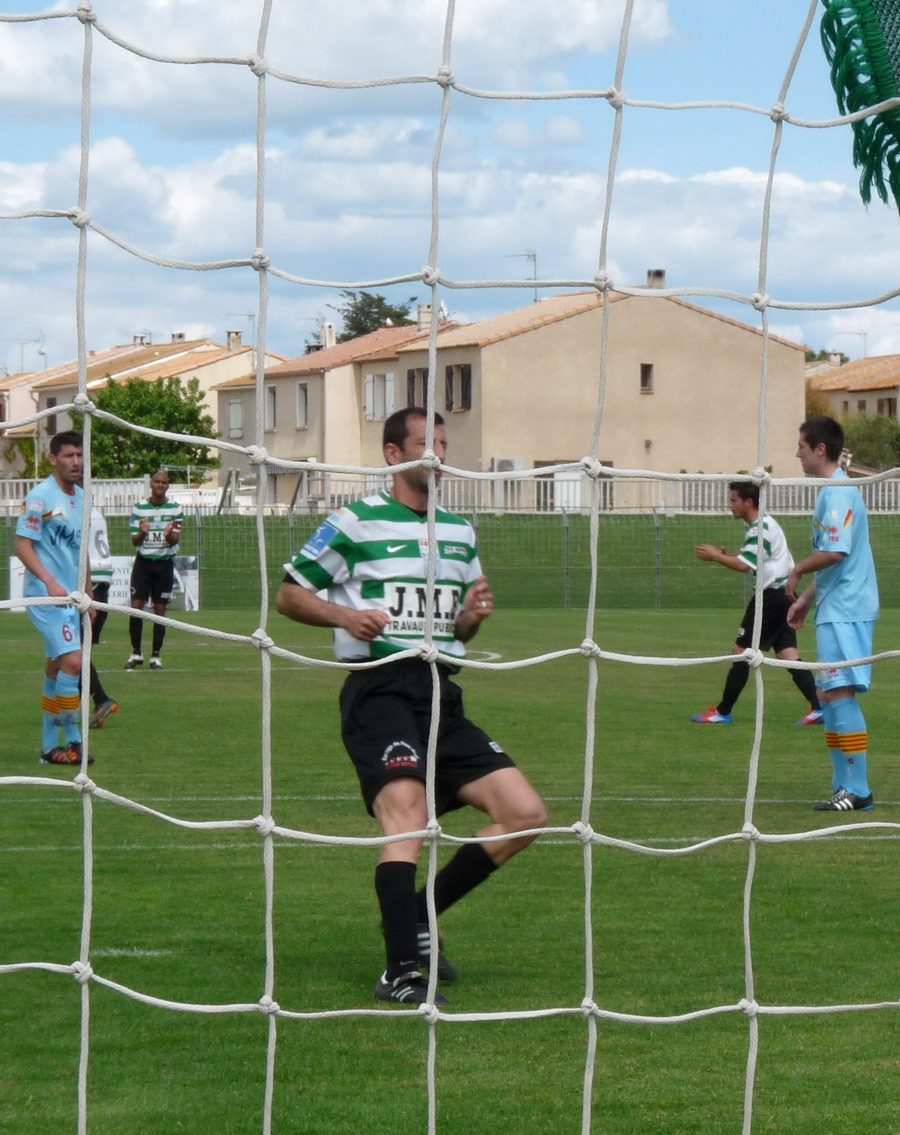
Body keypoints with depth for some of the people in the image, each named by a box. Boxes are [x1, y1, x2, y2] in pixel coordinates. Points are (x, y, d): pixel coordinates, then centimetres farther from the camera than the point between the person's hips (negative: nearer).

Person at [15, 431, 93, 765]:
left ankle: (50, 746, 16)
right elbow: (22, 546, -13)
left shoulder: (81, 498, 14)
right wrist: (50, 581, -23)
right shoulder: (40, 497, -10)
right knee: (72, 661, -17)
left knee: (56, 668, 11)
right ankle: (72, 740, -9)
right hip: (46, 596, -8)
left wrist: (88, 593, 21)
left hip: (70, 598, 8)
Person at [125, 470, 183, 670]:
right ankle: (136, 653, 7)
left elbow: (176, 540, -4)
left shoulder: (175, 509, 0)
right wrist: (142, 532, -20)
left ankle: (156, 656, 9)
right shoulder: (139, 508, 1)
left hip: (164, 563, 0)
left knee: (160, 609, 1)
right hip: (143, 562, 0)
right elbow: (135, 541, 2)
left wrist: (170, 535, -28)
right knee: (136, 607, -5)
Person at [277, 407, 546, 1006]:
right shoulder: (355, 523, 1)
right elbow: (290, 594, 5)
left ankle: (419, 917, 12)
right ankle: (402, 972, -29)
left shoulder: (460, 531, 20)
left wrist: (474, 615, 4)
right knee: (407, 811, -28)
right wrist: (344, 615, -13)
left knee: (526, 815, -3)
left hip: (443, 694, 7)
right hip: (379, 688, -7)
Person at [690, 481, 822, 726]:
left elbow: (744, 565, -25)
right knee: (788, 654, 6)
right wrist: (725, 555, 3)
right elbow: (751, 558, 18)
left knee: (741, 651, -3)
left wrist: (715, 556, -14)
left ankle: (722, 712, 1)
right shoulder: (766, 523, 16)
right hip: (783, 595, 10)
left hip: (771, 597, -10)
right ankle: (817, 708, -3)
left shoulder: (761, 529, -16)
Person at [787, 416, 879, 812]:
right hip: (836, 610, 11)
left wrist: (797, 572, -8)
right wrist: (807, 599, 24)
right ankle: (845, 786, 15)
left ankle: (857, 791, -13)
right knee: (832, 695, 12)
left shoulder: (838, 492, -15)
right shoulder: (834, 491, 18)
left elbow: (835, 552, -24)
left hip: (846, 612, -11)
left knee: (839, 693, -12)